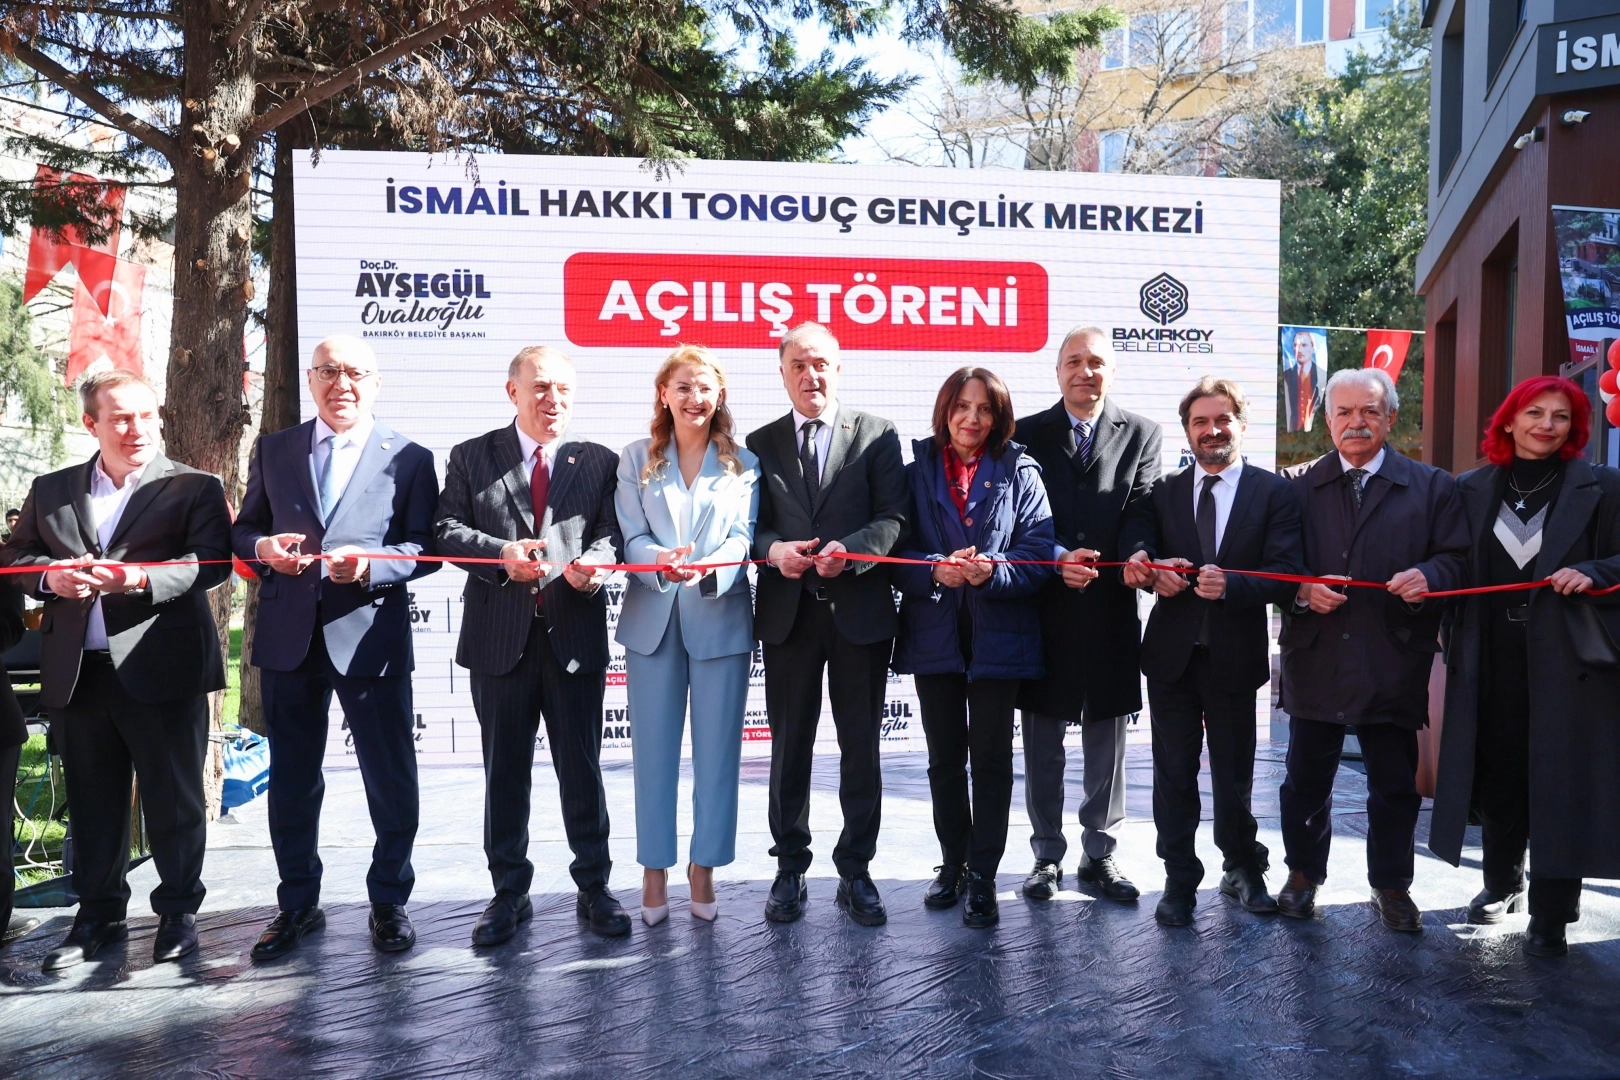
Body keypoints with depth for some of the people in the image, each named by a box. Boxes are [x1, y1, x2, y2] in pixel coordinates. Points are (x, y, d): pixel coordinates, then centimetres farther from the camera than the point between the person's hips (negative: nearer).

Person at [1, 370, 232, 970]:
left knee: (173, 798, 4)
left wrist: (143, 578, -23)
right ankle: (98, 915, 26)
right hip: (77, 672, 4)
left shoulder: (194, 488, 2)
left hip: (162, 667, -4)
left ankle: (178, 911, 19)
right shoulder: (50, 491, 15)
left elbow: (213, 560, -9)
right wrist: (49, 575, -8)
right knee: (91, 801, 12)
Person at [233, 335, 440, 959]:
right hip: (289, 637, 3)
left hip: (371, 637, -3)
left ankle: (389, 903, 21)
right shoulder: (273, 450, 11)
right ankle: (298, 905, 29)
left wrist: (370, 563, -20)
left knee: (391, 779, 4)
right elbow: (244, 530, 14)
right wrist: (263, 547, -9)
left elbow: (427, 548, -2)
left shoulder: (410, 459, 2)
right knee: (291, 779, 13)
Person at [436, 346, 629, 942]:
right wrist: (500, 553, -17)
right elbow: (448, 530, 0)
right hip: (500, 639, 0)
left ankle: (594, 887, 22)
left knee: (582, 768, 7)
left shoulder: (600, 462, 8)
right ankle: (509, 893, 24)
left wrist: (595, 565, -21)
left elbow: (611, 532, 0)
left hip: (576, 636, 0)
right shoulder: (471, 457, 7)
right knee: (504, 771, 10)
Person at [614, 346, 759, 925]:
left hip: (720, 617, 0)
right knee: (653, 747, 5)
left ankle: (704, 865, 17)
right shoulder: (635, 459, 9)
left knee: (717, 749, 4)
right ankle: (654, 868, 16)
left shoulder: (743, 463, 7)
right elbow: (631, 536, -1)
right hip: (652, 617, 1)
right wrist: (663, 562, -24)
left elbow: (742, 538, -4)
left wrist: (707, 570, -25)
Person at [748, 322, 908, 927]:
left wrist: (851, 550, -22)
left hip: (860, 610, -1)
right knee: (789, 748, 9)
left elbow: (893, 518, -4)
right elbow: (753, 525, 6)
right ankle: (790, 870, 22)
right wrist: (773, 549, -17)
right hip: (787, 612, 2)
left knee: (861, 748, 7)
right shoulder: (761, 443, 10)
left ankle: (855, 872, 20)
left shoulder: (877, 436, 4)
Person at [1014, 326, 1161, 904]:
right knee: (1042, 746, 8)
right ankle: (1047, 856, 22)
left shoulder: (1142, 434, 6)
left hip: (1111, 609, 1)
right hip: (1045, 608, 0)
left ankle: (1100, 856, 24)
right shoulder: (1027, 434, 5)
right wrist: (1058, 559, -20)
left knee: (1107, 744, 10)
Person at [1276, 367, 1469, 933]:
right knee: (1306, 779, 11)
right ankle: (1303, 874, 30)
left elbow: (1456, 558, 1)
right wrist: (1301, 591, -15)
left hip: (1394, 664, 0)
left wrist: (1429, 577, -19)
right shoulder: (1297, 485, 5)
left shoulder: (1432, 486, 5)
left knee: (1395, 785, 11)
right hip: (1315, 658, 1)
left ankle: (1391, 885, 29)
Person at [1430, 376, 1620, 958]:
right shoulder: (1471, 489, 8)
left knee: (1558, 784, 1)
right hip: (1491, 663, 2)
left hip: (1567, 663, -2)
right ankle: (1502, 884, 33)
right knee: (1497, 778, 13)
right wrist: (1455, 643, -4)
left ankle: (1550, 916, 13)